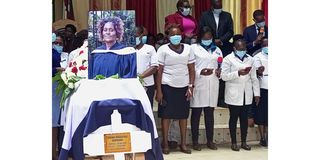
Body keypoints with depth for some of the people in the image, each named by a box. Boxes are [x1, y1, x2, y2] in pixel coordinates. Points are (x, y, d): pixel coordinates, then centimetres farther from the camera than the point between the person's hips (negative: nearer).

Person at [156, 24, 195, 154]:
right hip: (167, 86, -3)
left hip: (184, 86, 3)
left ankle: (183, 144, 17)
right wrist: (159, 90, -8)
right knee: (166, 115, 2)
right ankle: (165, 144, 12)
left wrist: (191, 86, -2)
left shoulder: (187, 48, 7)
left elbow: (191, 69, 7)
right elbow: (159, 71, -4)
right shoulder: (163, 49, -1)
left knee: (183, 115, 7)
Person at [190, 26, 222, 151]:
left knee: (210, 113, 8)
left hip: (212, 86, 4)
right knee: (196, 113, 1)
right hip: (198, 85, -4)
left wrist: (219, 72, -4)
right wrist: (200, 72, -19)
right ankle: (195, 141, 9)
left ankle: (210, 140, 15)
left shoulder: (217, 50, 18)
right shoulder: (193, 48, 3)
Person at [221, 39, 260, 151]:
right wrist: (238, 73, -22)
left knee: (244, 118, 9)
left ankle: (244, 142, 18)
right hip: (233, 95, -4)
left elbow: (254, 78, 9)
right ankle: (234, 142, 13)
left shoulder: (250, 59, 10)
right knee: (233, 118, 4)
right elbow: (224, 76, -11)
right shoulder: (228, 59, -3)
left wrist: (256, 93, 5)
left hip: (247, 95, 4)